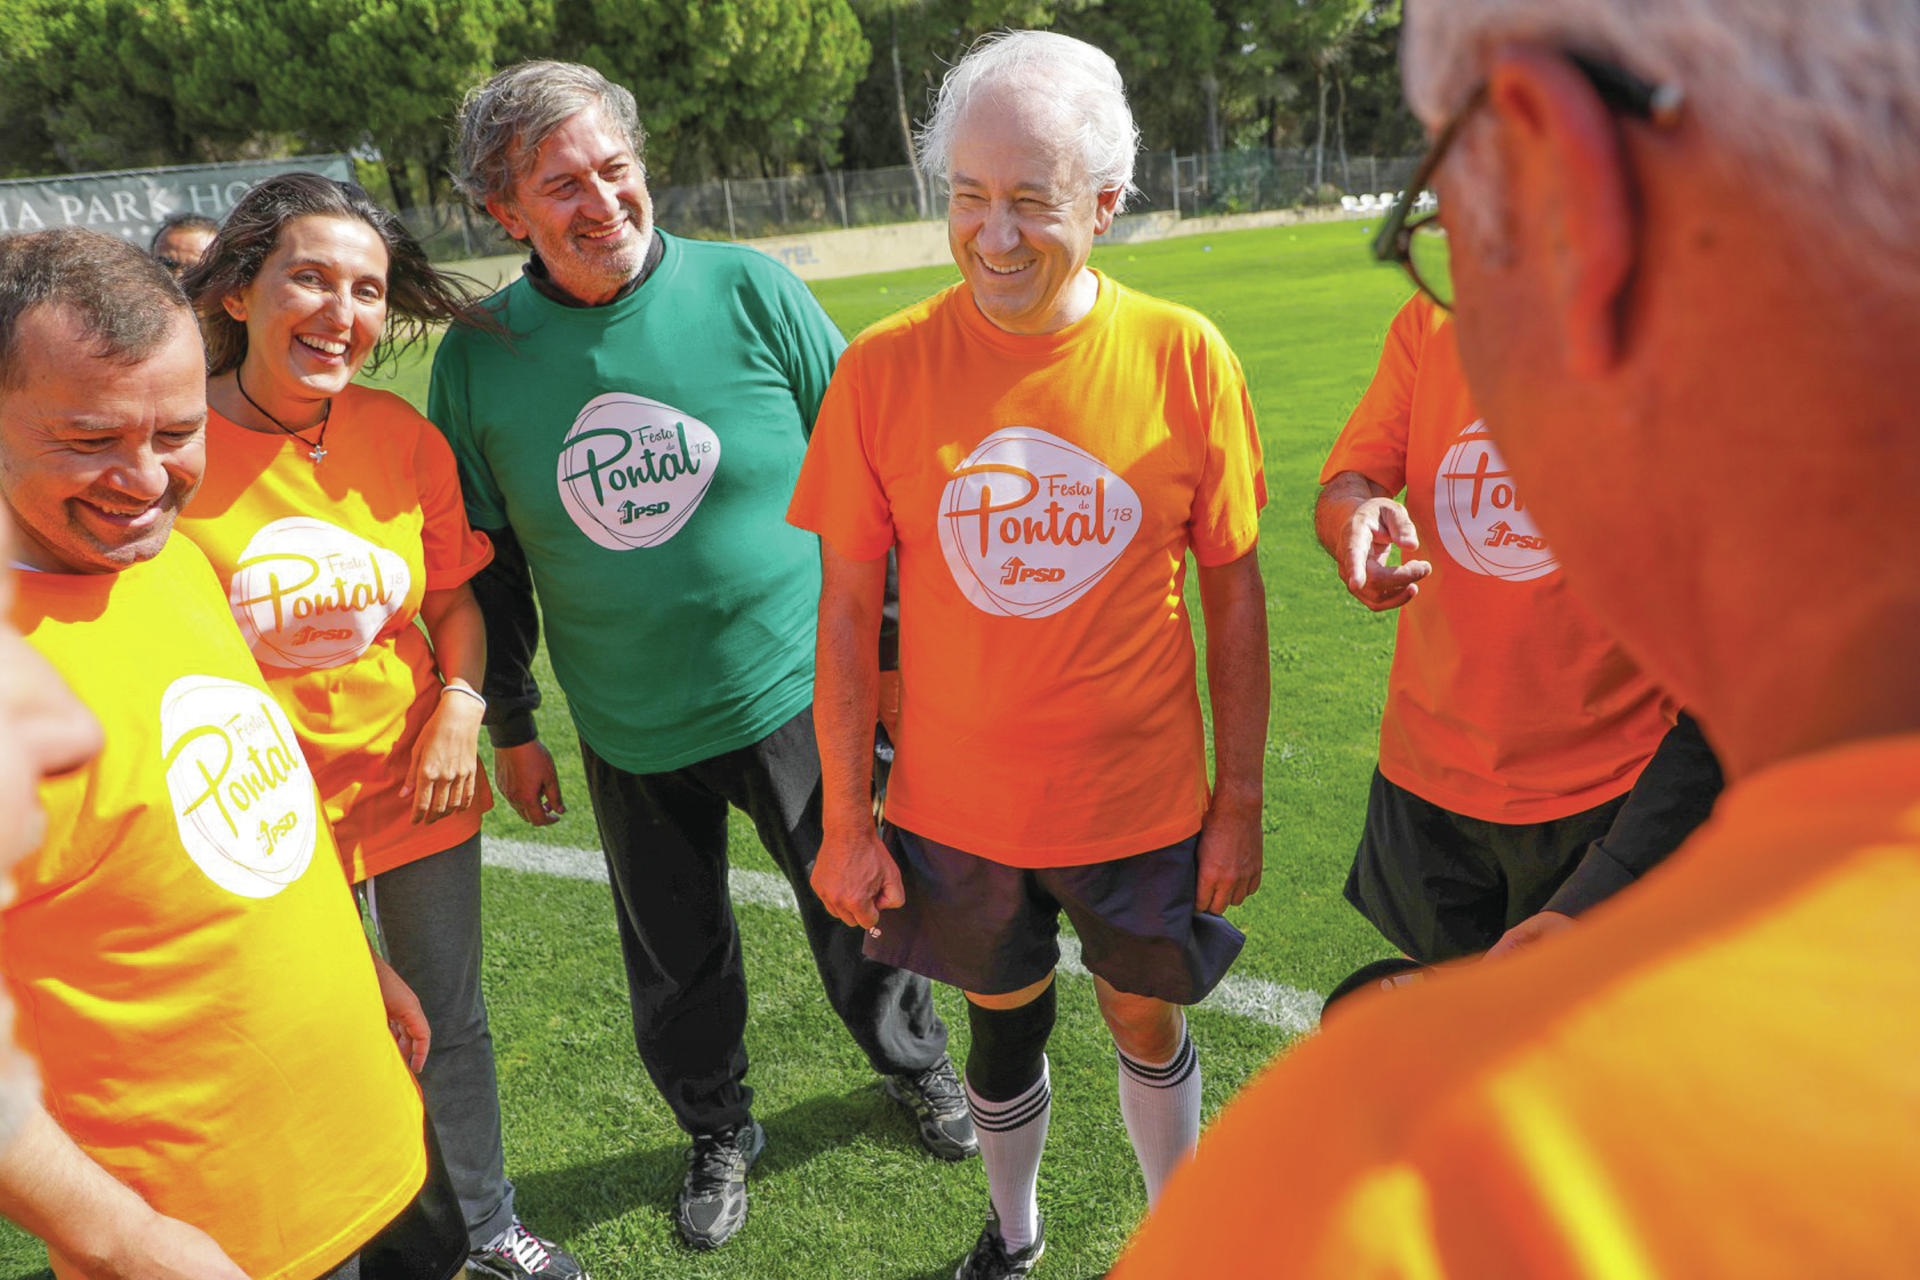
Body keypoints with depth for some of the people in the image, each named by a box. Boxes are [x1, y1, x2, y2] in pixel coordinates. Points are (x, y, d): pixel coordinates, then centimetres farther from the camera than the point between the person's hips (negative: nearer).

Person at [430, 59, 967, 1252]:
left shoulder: (748, 289, -9)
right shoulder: (479, 355, -5)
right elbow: (487, 565, 5)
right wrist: (511, 725, 8)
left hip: (797, 694, -1)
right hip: (630, 736, 2)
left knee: (861, 911, 15)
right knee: (676, 964, 16)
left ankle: (916, 1064, 46)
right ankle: (721, 1135, 44)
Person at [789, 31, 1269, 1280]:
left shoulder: (1185, 357, -11)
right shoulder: (885, 367, -11)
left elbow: (1234, 587, -4)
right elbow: (848, 604, -6)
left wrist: (1240, 800, -2)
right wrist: (846, 824, -4)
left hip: (1143, 800, 0)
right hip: (958, 808, 1)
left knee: (1150, 1023, 19)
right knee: (1004, 1024, 20)